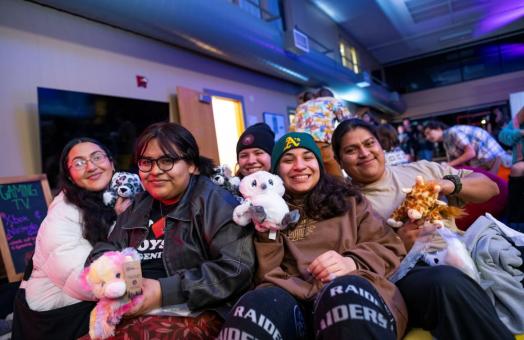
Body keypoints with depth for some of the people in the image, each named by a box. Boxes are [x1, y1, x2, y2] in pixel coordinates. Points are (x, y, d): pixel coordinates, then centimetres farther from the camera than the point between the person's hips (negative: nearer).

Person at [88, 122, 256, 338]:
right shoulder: (138, 206, 17)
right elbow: (105, 250, 16)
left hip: (193, 316, -5)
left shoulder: (214, 201, -6)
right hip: (133, 314, 6)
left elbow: (236, 268, -16)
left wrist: (165, 291, -19)